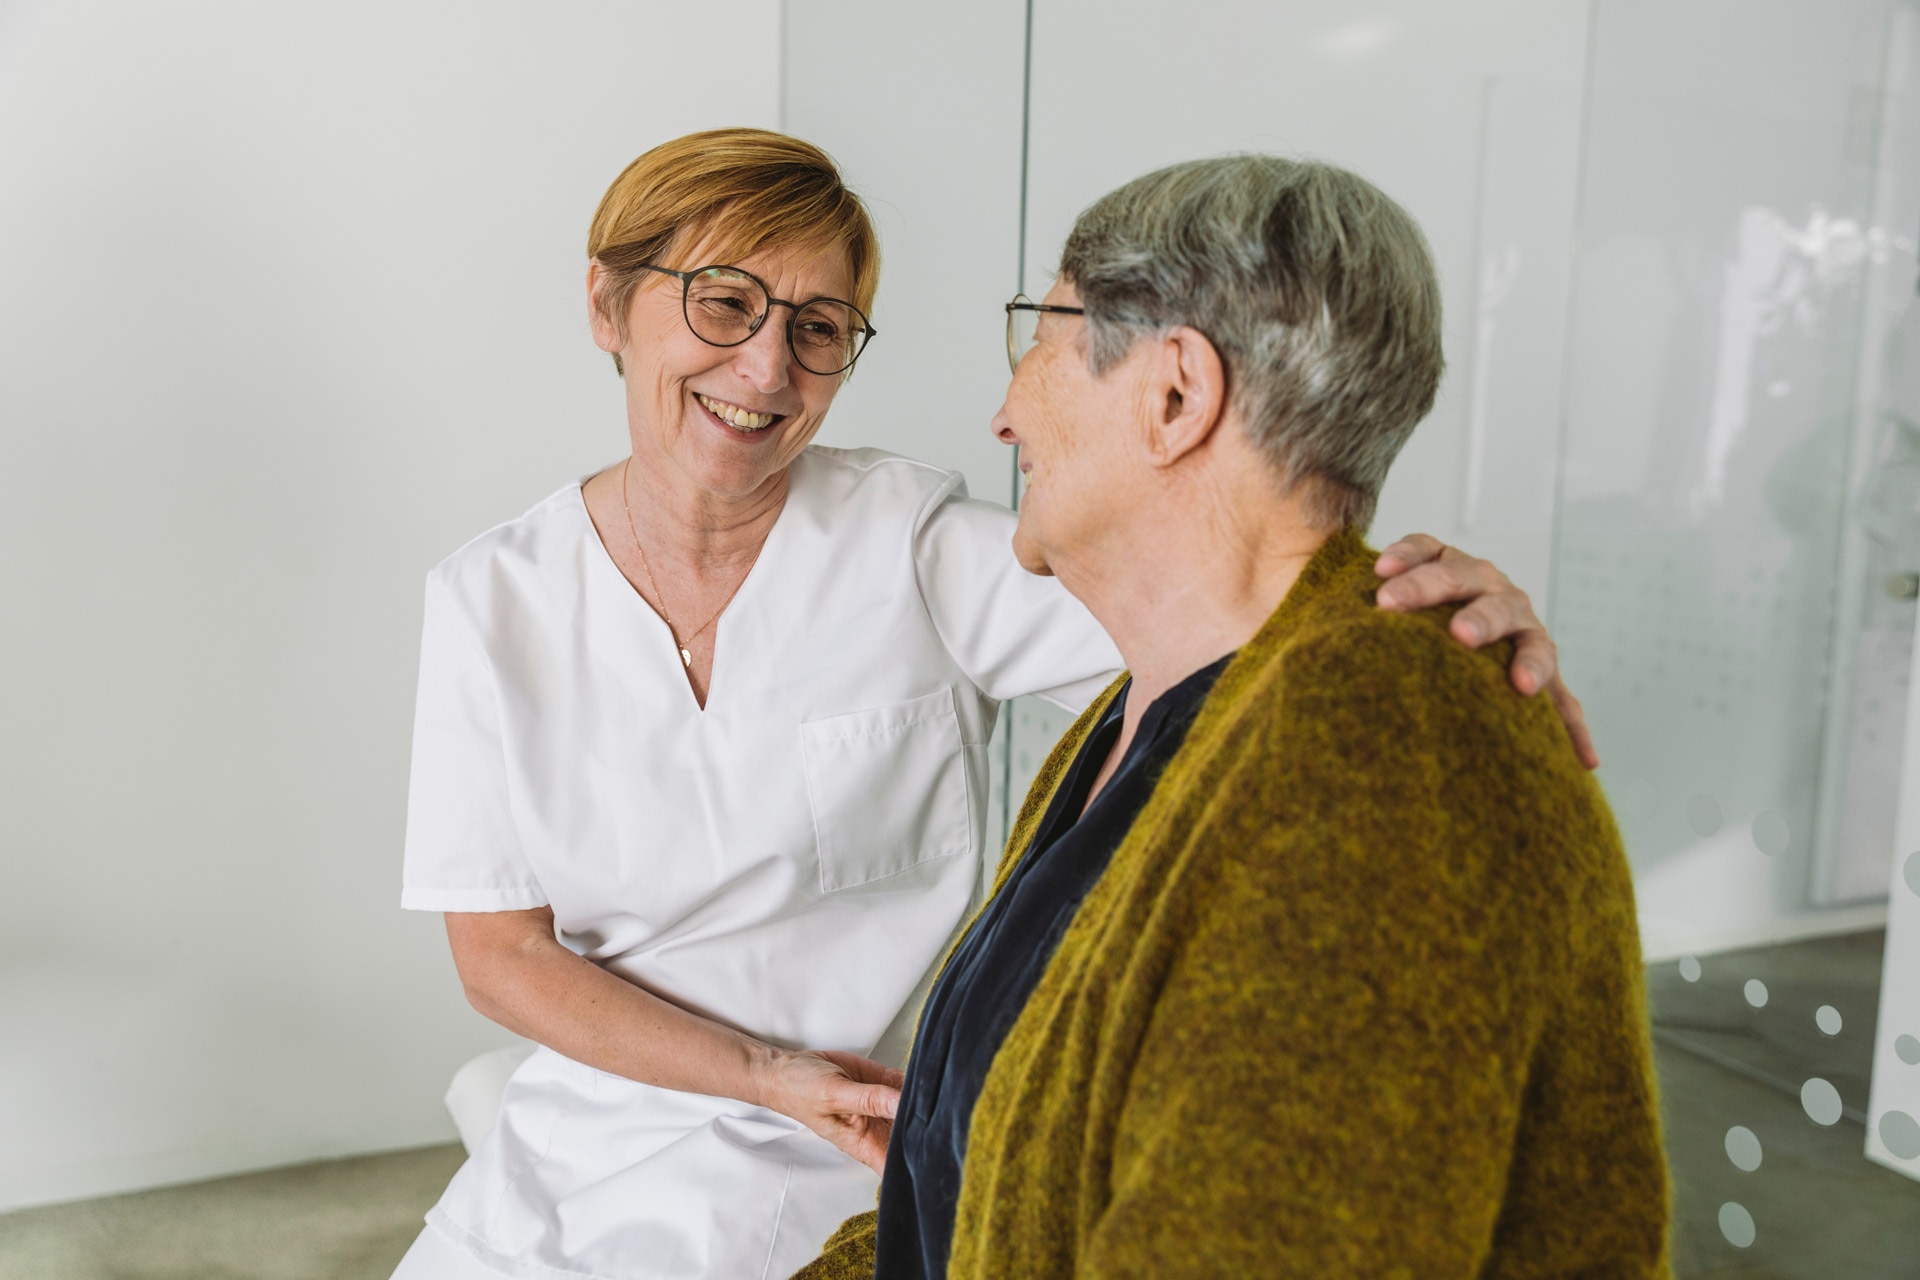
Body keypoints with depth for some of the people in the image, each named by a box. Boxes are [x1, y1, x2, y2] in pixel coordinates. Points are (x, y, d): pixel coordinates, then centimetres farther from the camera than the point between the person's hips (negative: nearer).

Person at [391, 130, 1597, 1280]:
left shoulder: (916, 546, -15)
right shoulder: (493, 598, -7)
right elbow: (502, 952, -5)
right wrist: (771, 1074, -15)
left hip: (849, 1181, -2)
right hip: (573, 1146, 3)